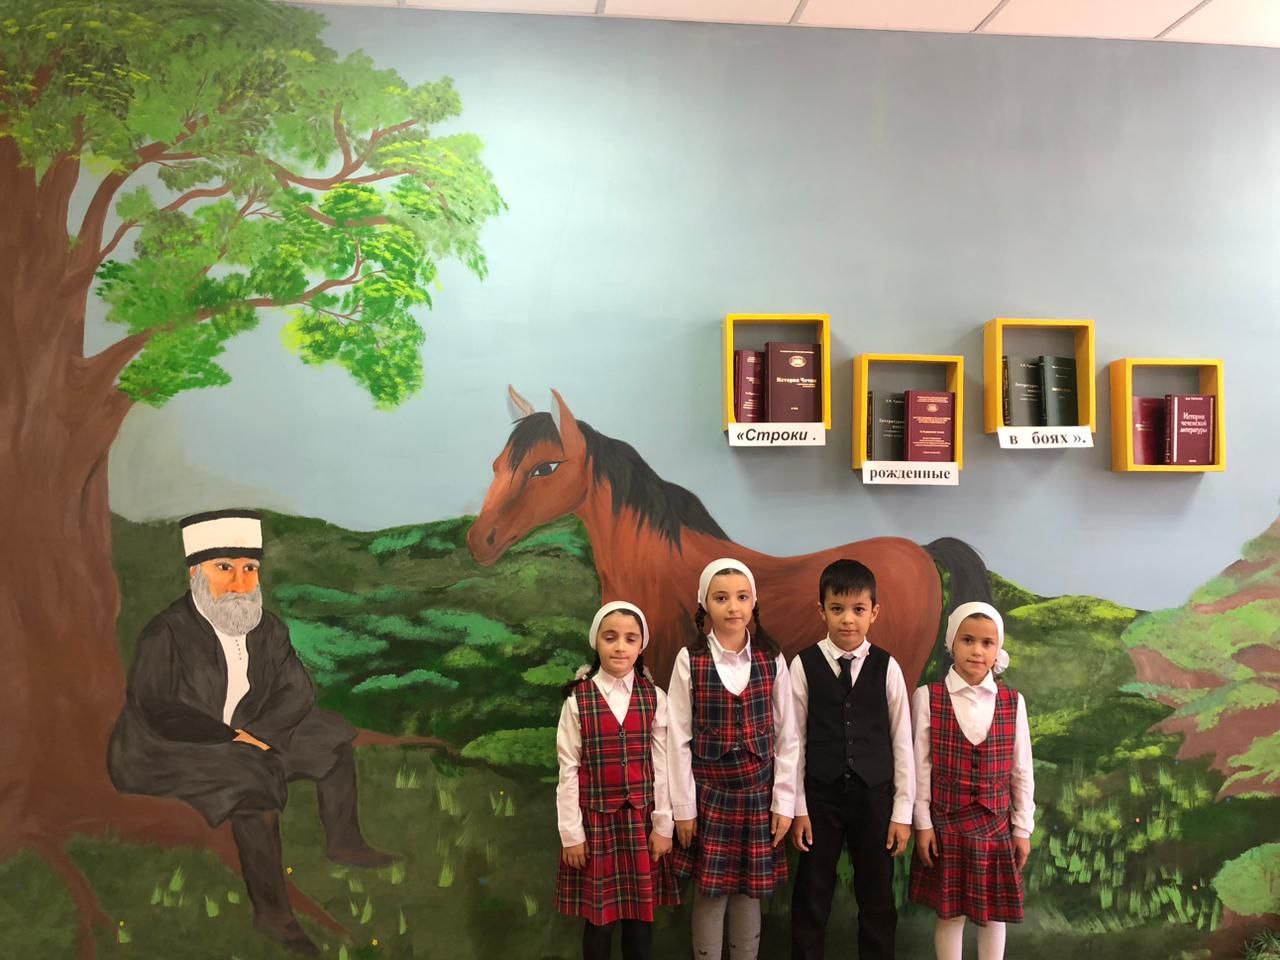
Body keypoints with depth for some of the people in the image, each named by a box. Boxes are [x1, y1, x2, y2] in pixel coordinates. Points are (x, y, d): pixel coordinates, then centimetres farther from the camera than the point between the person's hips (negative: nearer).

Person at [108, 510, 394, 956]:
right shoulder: (166, 634, -17)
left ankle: (343, 841, 20)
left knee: (334, 740, 4)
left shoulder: (266, 629, 1)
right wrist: (232, 738, -23)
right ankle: (272, 912, -20)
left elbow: (297, 689, -2)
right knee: (254, 783, -31)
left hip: (248, 732, 7)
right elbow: (157, 711, -21)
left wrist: (257, 732, -21)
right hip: (172, 749, -7)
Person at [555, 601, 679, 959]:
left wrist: (663, 825, 0)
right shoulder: (578, 699, -6)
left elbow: (661, 765, 1)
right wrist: (571, 833, -5)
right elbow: (568, 770, -4)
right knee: (598, 920, 7)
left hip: (641, 820, 1)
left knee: (640, 918, 9)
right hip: (595, 820, -1)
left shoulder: (654, 698, -1)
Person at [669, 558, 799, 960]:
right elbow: (679, 739, -4)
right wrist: (683, 806, -4)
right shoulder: (690, 660, -7)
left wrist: (784, 802, -1)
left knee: (749, 893, 10)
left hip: (758, 794, 1)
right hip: (709, 793, -1)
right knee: (710, 894, 4)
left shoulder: (772, 660, -2)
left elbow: (786, 736, 1)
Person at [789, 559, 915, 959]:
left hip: (874, 796, 1)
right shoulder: (803, 666, -6)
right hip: (820, 795, -1)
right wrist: (797, 807, -3)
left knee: (878, 899, 11)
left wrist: (903, 811, -1)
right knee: (811, 898, 9)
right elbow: (794, 740, -2)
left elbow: (902, 742, 0)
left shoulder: (887, 668, -4)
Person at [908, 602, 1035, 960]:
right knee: (950, 913, 7)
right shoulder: (928, 697, -8)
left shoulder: (1012, 702, -2)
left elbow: (1022, 770, 3)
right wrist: (923, 824, -5)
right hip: (945, 823, -2)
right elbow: (920, 766, -5)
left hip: (995, 825, 2)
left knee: (994, 912, 11)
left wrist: (1022, 829, 4)